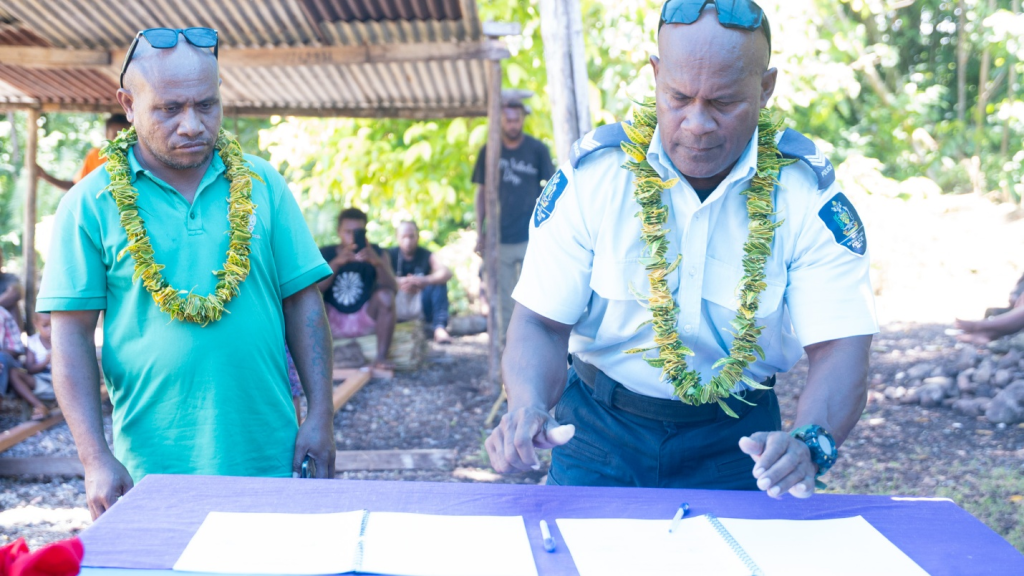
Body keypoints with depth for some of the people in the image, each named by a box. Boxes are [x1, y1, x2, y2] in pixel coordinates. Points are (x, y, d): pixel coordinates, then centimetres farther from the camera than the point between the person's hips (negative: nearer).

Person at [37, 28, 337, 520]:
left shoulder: (262, 185, 4)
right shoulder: (91, 204, -2)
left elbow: (303, 305, 5)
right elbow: (72, 337, -4)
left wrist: (320, 416, -2)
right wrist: (96, 459, -10)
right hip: (152, 469, -1)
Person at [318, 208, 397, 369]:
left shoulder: (376, 253, -5)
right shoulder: (325, 254, -7)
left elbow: (393, 288, -19)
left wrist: (378, 263, -38)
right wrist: (336, 263, -38)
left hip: (365, 319, 1)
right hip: (331, 321, 0)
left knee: (385, 295, -26)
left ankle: (381, 357, -24)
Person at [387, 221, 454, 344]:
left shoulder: (427, 256, 3)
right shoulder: (390, 255, 2)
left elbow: (447, 273, -17)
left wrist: (423, 281, -35)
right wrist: (398, 282, -35)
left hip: (420, 306, 1)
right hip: (395, 308, -1)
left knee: (438, 283, -22)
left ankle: (439, 328, -30)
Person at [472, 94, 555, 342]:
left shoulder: (537, 149, 2)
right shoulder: (488, 152, 6)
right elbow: (481, 193, 10)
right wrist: (479, 234, 5)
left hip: (531, 237, -2)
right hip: (499, 238, 2)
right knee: (503, 298, 6)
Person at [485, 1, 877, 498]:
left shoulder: (809, 197, -12)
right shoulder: (588, 178, -12)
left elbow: (840, 349, -18)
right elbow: (541, 325, -12)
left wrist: (808, 444, -39)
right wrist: (529, 407, -33)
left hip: (737, 439, 0)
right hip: (600, 429, 0)